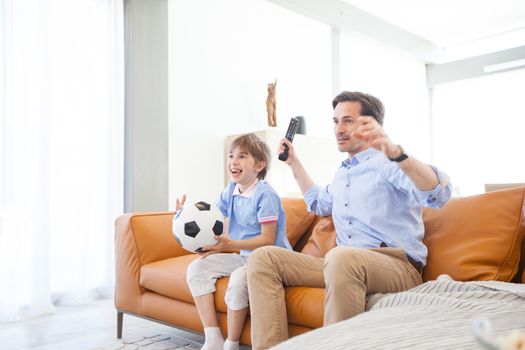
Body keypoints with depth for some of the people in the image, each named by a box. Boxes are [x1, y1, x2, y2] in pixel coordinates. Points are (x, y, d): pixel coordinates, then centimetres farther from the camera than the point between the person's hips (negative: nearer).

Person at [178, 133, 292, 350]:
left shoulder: (265, 194, -18)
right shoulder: (230, 191, 5)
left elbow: (268, 239, -21)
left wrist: (230, 244, -29)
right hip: (244, 257, 8)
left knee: (239, 278, -35)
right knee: (197, 268, -2)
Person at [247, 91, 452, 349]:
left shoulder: (386, 163, -2)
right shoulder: (341, 174, 23)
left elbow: (439, 195, -21)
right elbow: (318, 204, 44)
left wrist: (395, 152, -38)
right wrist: (294, 163, 38)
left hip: (398, 265, -7)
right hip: (343, 265, 7)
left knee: (341, 256, -41)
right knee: (264, 258, -8)